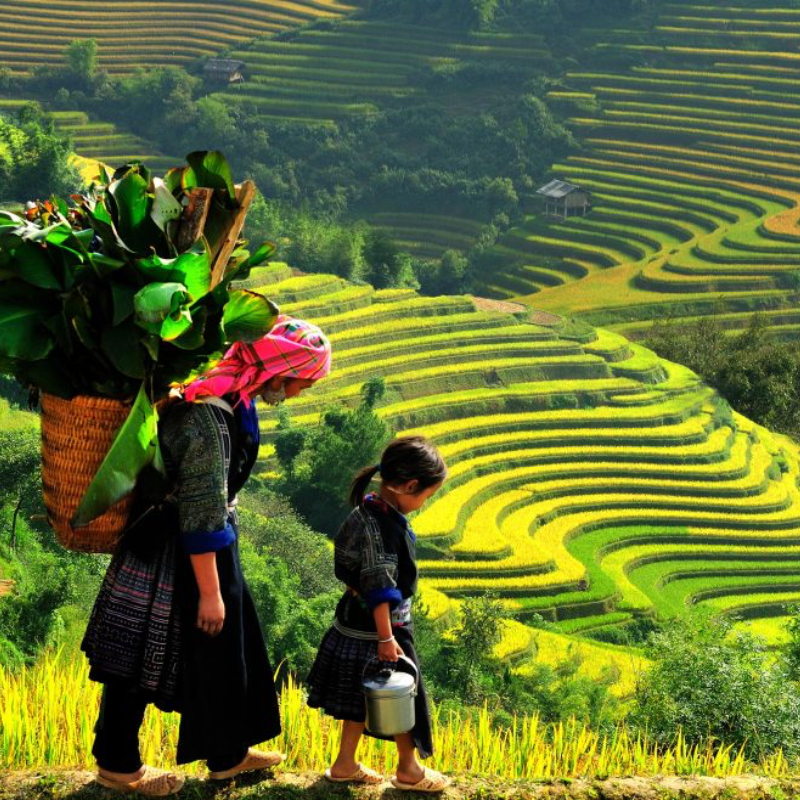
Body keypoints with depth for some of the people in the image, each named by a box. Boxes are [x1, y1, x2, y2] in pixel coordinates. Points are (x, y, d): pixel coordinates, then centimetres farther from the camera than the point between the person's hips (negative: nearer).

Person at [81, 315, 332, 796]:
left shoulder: (235, 398, 1)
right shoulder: (209, 416, -29)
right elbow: (202, 514, -26)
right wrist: (209, 591, -21)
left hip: (211, 544, 10)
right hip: (171, 553, -10)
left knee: (227, 645, 19)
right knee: (146, 657, 6)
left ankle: (228, 753, 34)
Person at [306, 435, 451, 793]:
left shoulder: (371, 509, 2)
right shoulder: (380, 524, -28)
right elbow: (379, 589, -26)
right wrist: (386, 638, -21)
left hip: (357, 620, 9)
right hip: (376, 625, -9)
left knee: (364, 695, 20)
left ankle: (345, 764, 32)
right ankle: (408, 769, 26)